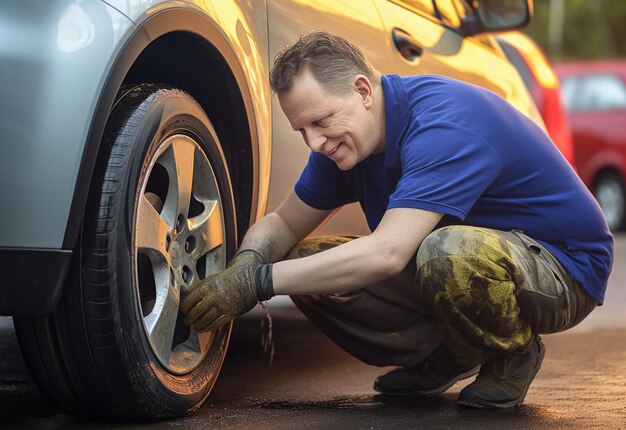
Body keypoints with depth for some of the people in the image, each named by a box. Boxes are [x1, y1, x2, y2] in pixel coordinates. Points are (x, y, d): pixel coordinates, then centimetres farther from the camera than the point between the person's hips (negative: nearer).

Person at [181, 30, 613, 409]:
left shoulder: (444, 124, -30)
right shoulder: (343, 136, -2)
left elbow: (386, 253, -40)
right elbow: (284, 222, 6)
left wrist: (261, 281, -37)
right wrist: (248, 262, -18)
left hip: (562, 268, -8)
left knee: (449, 251, -41)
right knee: (309, 265, -8)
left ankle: (512, 356, -10)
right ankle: (443, 357, 7)